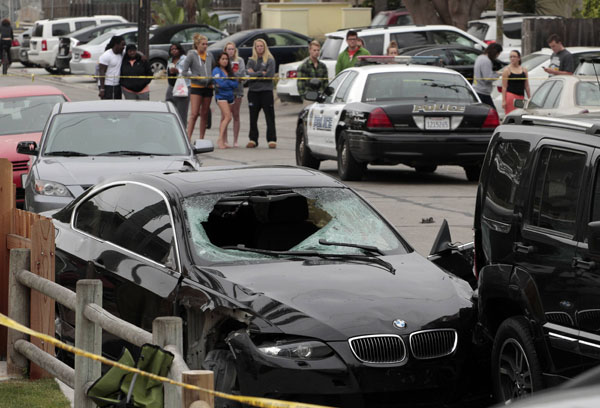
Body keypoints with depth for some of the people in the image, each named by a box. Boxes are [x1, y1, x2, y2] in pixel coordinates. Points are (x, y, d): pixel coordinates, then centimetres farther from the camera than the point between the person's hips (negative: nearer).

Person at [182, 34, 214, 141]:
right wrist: (198, 78, -13)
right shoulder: (191, 55, -3)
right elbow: (184, 71, -6)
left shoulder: (209, 56, 11)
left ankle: (201, 138, 12)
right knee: (194, 113, -12)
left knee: (204, 114, 7)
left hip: (208, 87, 5)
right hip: (196, 87, -5)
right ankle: (188, 138, -14)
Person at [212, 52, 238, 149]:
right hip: (221, 96, -6)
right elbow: (220, 83, -14)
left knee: (224, 119, 7)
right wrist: (230, 83, 0)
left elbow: (236, 84, 6)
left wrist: (226, 83, -6)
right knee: (228, 117, -19)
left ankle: (224, 141, 6)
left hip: (230, 96, 6)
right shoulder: (216, 70, -2)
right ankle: (220, 140, -21)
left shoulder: (229, 71, 15)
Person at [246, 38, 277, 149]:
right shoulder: (251, 60, 12)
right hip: (253, 91, 3)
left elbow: (270, 75, -8)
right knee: (253, 117, 5)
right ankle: (253, 140, 11)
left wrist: (255, 74, -6)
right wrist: (262, 74, -10)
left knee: (270, 117, -4)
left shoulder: (270, 60, 3)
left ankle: (272, 140, -4)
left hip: (266, 91, -3)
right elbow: (249, 73, -2)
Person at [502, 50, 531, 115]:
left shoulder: (524, 70, 12)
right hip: (510, 96, -5)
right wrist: (503, 100, -12)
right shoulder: (507, 70, -1)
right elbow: (504, 87, -5)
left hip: (521, 97, 5)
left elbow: (526, 86, 15)